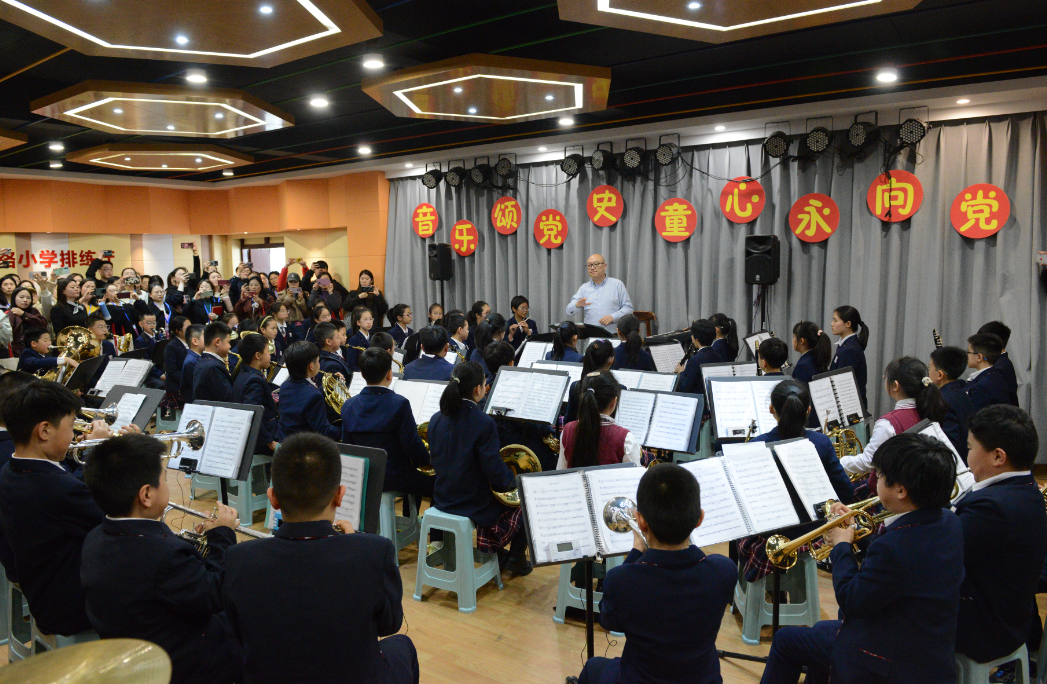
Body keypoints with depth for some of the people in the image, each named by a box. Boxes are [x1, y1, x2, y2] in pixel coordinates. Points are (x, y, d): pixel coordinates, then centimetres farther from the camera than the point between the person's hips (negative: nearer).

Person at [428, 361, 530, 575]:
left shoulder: (436, 420, -4)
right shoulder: (484, 423, -24)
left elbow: (437, 461, 8)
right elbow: (497, 476, -23)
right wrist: (512, 478, 0)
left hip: (443, 501, 6)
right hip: (475, 506, -6)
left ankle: (497, 553, 35)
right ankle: (516, 558, 26)